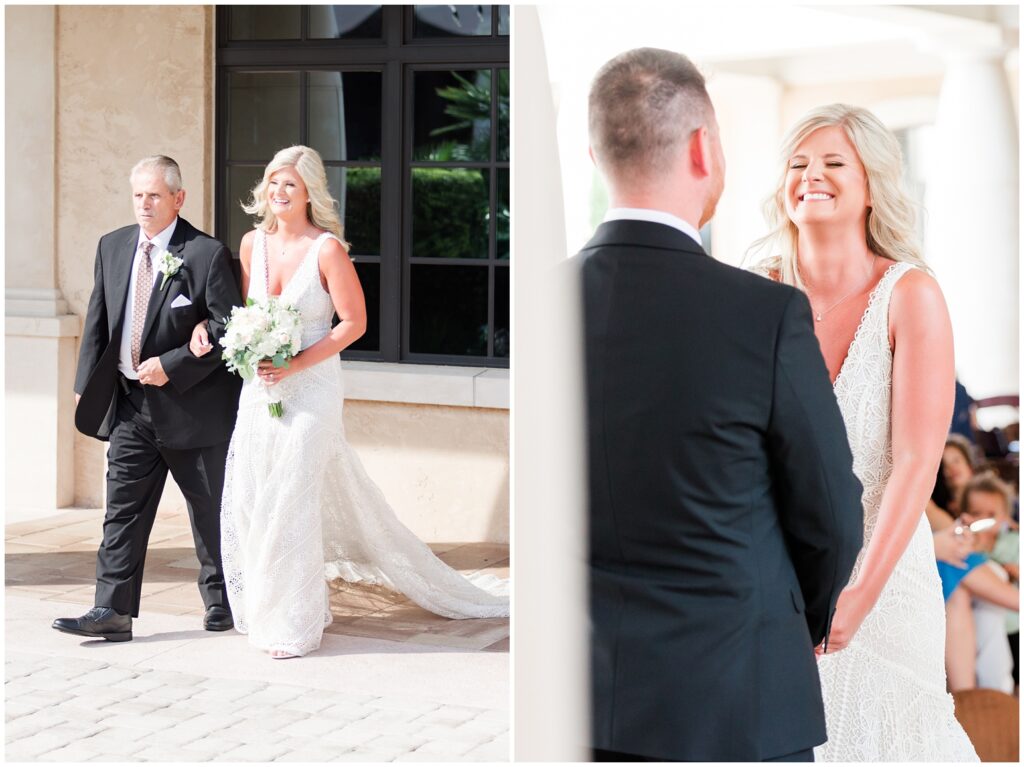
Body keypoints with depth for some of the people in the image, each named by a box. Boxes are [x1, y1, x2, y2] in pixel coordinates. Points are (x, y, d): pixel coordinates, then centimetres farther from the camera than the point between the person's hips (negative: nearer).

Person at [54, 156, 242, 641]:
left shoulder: (206, 254, -11)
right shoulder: (112, 247, 7)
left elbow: (229, 328, -13)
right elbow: (98, 321, 13)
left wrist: (171, 366, -18)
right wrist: (87, 384, 7)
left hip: (191, 405, -5)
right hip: (129, 404, 5)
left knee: (210, 510, 9)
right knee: (123, 510, 0)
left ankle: (221, 601, 26)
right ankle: (113, 612, 0)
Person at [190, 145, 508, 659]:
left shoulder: (327, 249, -12)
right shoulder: (253, 243, 5)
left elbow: (354, 323, -11)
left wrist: (296, 365, -17)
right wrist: (207, 327, 0)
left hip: (309, 387, -6)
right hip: (259, 386, 6)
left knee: (291, 498, -4)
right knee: (248, 497, 7)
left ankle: (294, 624, 8)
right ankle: (264, 609, 24)